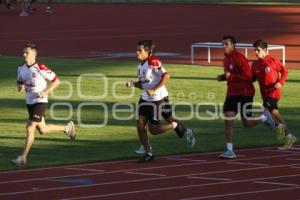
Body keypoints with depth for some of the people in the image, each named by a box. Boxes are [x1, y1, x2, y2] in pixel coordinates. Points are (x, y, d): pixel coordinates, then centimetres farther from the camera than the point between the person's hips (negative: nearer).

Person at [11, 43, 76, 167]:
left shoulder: (41, 68, -17)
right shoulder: (21, 69, 2)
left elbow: (56, 81, -9)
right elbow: (19, 82, 18)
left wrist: (45, 92, -18)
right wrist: (20, 87, -6)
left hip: (40, 102, -8)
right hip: (29, 102, 8)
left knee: (30, 129, -13)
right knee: (42, 130, 17)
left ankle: (23, 158, -9)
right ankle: (67, 128, 40)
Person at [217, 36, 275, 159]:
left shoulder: (239, 58, -15)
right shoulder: (226, 60, 11)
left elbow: (248, 75, -21)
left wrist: (231, 76, -25)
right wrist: (223, 77, 4)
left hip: (244, 94, -7)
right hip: (232, 93, 7)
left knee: (247, 123, 0)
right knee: (228, 120, -7)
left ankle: (265, 117, 31)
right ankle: (229, 150, -7)